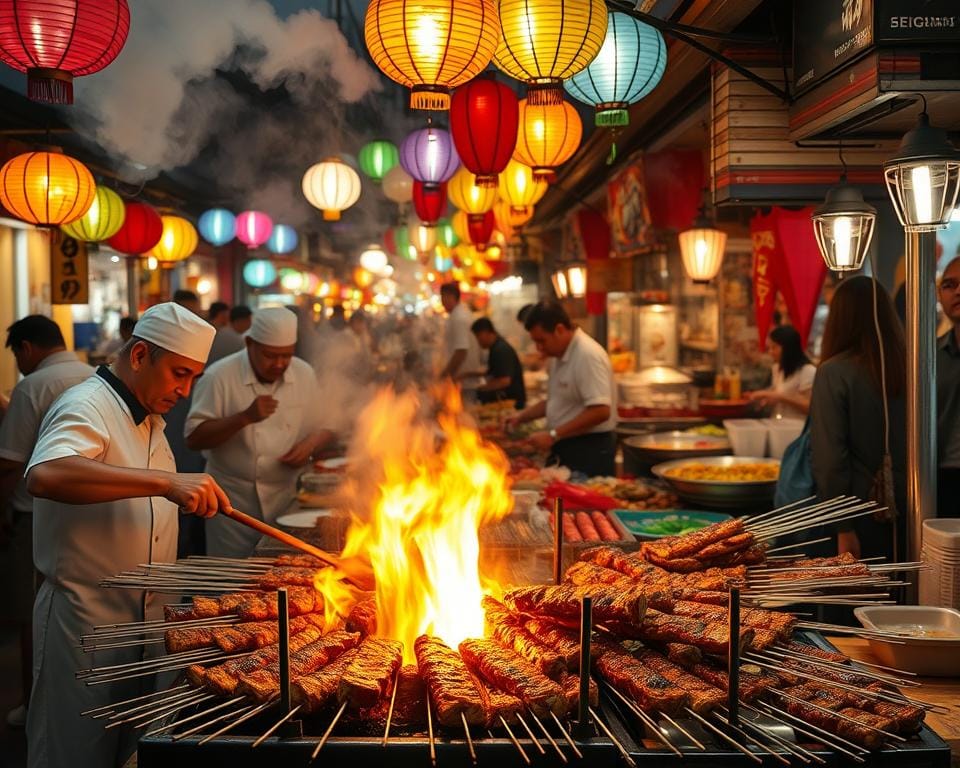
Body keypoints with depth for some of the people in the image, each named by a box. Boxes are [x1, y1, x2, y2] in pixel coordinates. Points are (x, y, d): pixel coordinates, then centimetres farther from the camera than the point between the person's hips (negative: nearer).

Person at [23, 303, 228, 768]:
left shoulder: (147, 418, 13)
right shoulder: (85, 407, -18)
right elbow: (44, 476, -41)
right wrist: (166, 481, -45)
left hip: (143, 619, 9)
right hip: (85, 622, -9)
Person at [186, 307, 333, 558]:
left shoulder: (305, 374, 3)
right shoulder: (219, 376, -9)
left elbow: (324, 428, 14)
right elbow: (194, 438, -12)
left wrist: (310, 444, -8)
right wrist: (245, 417, -23)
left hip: (288, 500, 3)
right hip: (234, 502, -3)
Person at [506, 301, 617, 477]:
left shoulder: (588, 356, -19)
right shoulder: (560, 356, 12)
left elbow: (600, 411, -26)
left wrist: (554, 435, -23)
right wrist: (521, 417, 10)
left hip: (589, 450, -9)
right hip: (566, 448, 9)